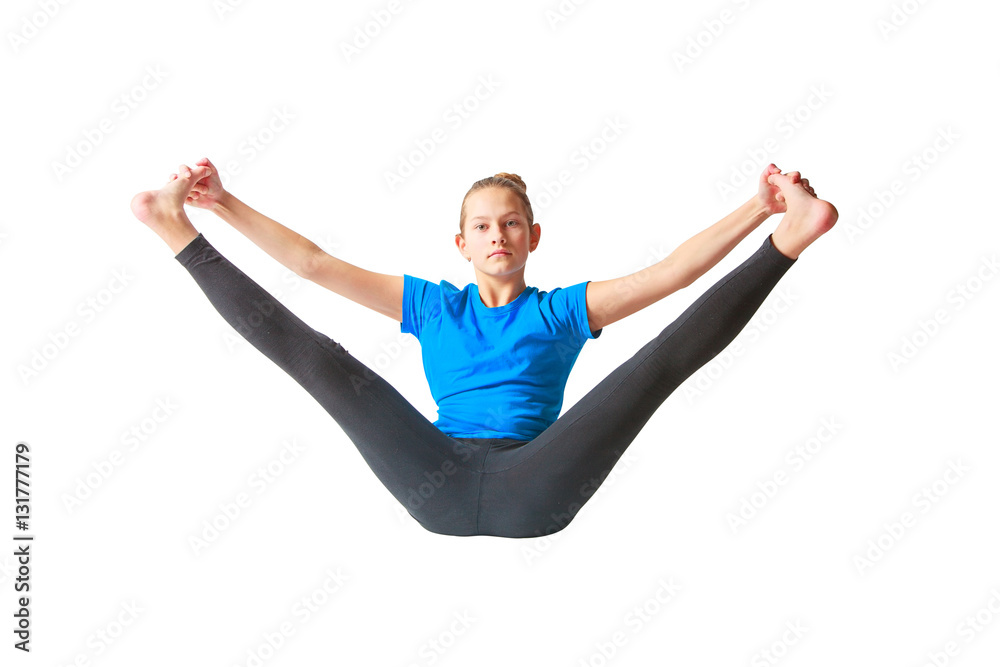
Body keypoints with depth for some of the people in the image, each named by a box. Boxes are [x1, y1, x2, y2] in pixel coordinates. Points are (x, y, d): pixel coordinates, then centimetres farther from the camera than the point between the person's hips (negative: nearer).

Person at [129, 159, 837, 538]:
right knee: (316, 356, -12)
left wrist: (760, 211, 0)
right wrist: (225, 205, 11)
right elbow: (316, 264, 18)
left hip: (528, 494, -1)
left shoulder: (561, 310, 20)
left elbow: (670, 273, 10)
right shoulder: (431, 305, 23)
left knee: (662, 358, -15)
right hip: (439, 485, 1)